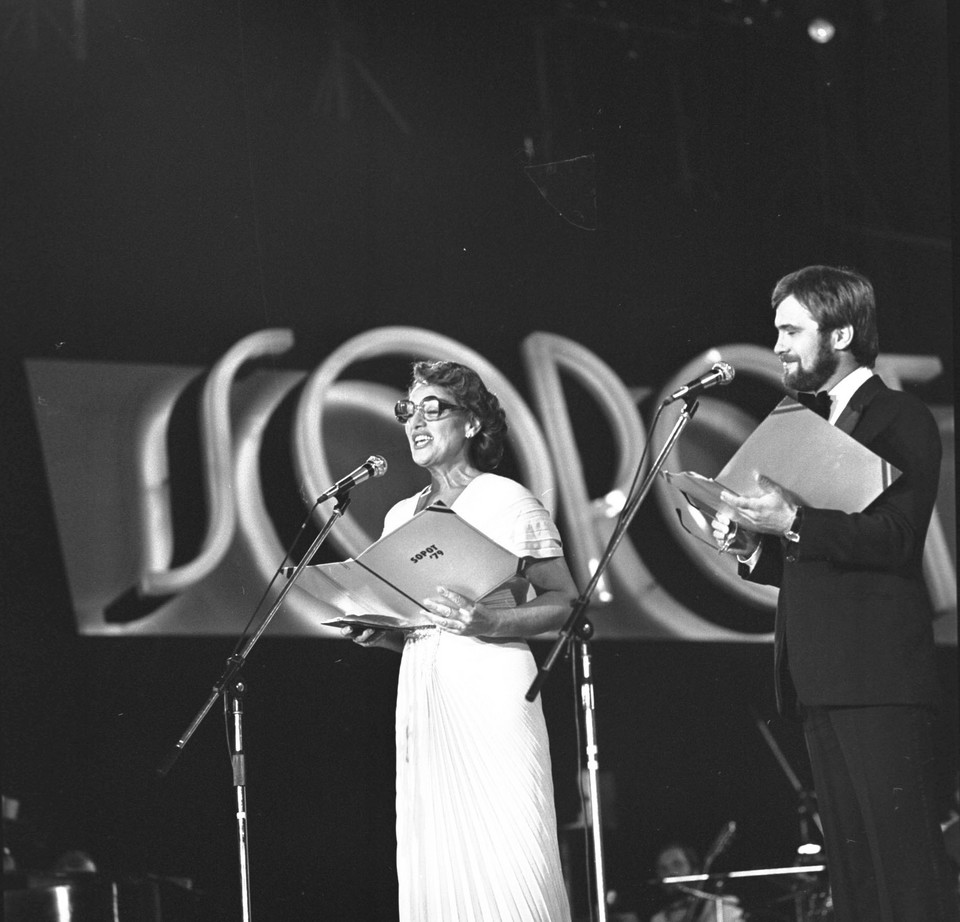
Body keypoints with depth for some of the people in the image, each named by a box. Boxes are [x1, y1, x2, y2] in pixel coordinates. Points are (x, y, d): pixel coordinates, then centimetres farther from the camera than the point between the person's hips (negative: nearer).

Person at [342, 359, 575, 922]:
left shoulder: (508, 502, 0)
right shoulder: (400, 517, 19)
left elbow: (565, 602, -4)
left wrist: (488, 621, -17)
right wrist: (376, 634, 5)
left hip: (491, 687, -6)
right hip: (421, 694, 6)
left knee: (506, 860, -13)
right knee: (434, 857, 0)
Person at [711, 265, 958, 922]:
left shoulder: (900, 419, -3)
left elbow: (895, 538, -17)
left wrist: (794, 522, -23)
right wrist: (752, 547, 5)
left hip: (880, 676, -9)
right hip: (821, 679, 9)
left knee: (906, 861, -12)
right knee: (850, 865, 6)